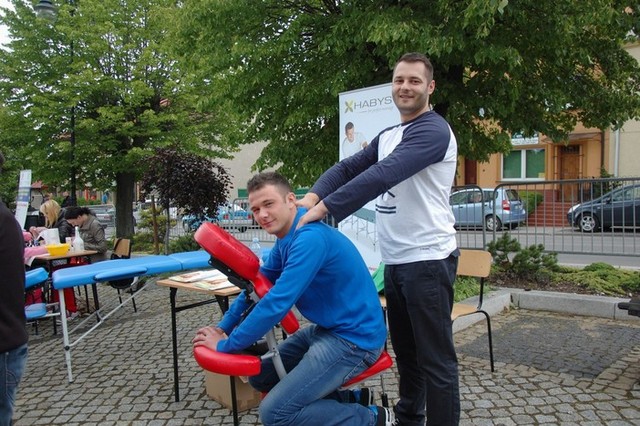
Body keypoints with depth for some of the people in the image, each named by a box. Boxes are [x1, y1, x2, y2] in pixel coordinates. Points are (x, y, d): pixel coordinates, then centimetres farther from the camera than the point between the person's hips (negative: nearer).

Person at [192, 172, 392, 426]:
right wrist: (223, 327, 9)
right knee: (260, 377, 15)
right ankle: (348, 401, 17)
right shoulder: (286, 238, 6)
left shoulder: (310, 238, -25)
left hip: (353, 339, -10)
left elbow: (277, 302, -27)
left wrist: (226, 345, -17)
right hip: (328, 329, 10)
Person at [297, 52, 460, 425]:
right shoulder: (388, 136, 17)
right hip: (395, 260, 9)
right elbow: (349, 167, 8)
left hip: (427, 260, -9)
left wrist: (324, 209, -29)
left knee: (435, 358, 1)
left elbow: (382, 176, -26)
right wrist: (313, 196, -10)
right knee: (405, 349, 21)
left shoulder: (433, 131, -13)